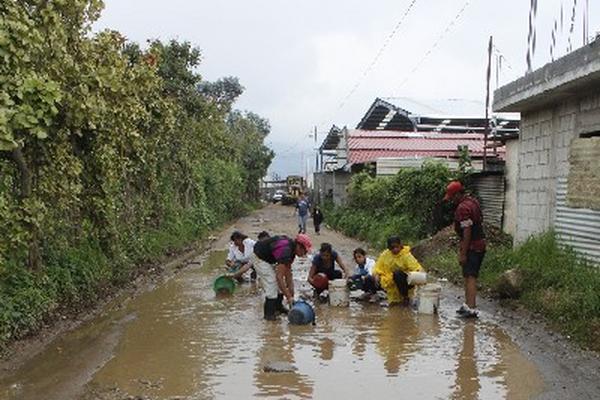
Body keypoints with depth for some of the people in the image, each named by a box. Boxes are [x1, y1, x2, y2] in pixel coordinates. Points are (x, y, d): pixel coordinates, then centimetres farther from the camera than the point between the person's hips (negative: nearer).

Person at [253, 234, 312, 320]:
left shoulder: (291, 248, -3)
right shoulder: (285, 251, -32)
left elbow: (288, 272, 3)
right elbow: (279, 277, -33)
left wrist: (291, 293, 1)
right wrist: (289, 297, -29)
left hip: (268, 258, 10)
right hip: (260, 258, -10)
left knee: (280, 284, 12)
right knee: (271, 284, -12)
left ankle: (278, 307, 25)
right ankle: (269, 313, -1)